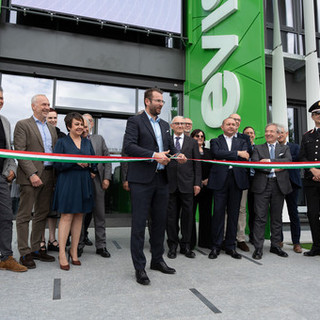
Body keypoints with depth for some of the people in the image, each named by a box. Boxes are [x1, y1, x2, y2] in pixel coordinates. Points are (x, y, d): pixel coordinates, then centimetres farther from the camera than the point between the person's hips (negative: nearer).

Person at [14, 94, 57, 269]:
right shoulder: (23, 125, -1)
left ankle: (36, 249, 23)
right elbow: (20, 152, -9)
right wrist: (32, 174, -18)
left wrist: (56, 176, 7)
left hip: (48, 175, 7)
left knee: (42, 215, 12)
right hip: (30, 176, -6)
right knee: (24, 215, 1)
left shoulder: (51, 128, 18)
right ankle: (24, 253, 9)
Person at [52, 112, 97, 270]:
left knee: (79, 216, 7)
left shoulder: (87, 142, 14)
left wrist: (92, 170, -4)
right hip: (67, 182, -4)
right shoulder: (62, 142, 1)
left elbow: (94, 161, 15)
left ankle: (74, 251, 17)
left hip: (84, 183, 5)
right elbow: (57, 164, -7)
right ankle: (62, 253, 2)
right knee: (67, 216, -6)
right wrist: (75, 162, -17)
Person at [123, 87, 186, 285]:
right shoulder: (135, 121, -1)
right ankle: (139, 268, 11)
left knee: (160, 222, 14)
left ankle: (157, 260, 30)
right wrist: (154, 155, -22)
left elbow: (170, 147, 21)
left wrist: (177, 156, -2)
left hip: (162, 180, 7)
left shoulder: (165, 125, 19)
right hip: (142, 180, -6)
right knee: (139, 224, 0)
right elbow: (129, 146, -13)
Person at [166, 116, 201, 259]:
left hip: (187, 184, 1)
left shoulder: (192, 142, 10)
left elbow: (197, 164, 7)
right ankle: (172, 245, 19)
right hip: (170, 184, -1)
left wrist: (197, 183, 0)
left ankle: (185, 245, 20)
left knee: (187, 215, 6)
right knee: (171, 215, 6)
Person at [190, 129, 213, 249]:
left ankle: (205, 240, 16)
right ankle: (190, 241, 8)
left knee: (206, 213, 7)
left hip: (206, 186, 5)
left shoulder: (208, 152, 17)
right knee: (191, 213, -2)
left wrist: (208, 180, -2)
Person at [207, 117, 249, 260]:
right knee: (218, 212, -2)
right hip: (220, 180, -2)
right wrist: (237, 153, -9)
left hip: (237, 180, 2)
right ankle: (216, 246, 8)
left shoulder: (241, 142, 18)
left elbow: (245, 158, 0)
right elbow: (217, 153, -9)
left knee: (233, 213, 6)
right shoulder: (215, 141, 12)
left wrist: (225, 157, -6)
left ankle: (230, 246, 16)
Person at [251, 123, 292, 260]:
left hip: (279, 185, 2)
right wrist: (273, 169, -12)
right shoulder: (258, 148, 11)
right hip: (262, 185, -2)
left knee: (277, 217, 9)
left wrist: (269, 161, -14)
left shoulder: (285, 148, 14)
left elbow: (288, 160, -7)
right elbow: (255, 165, -5)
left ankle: (275, 245, 22)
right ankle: (258, 248, 2)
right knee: (260, 217, -4)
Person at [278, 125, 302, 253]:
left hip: (291, 183, 0)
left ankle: (296, 242, 13)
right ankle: (278, 240, 18)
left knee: (293, 213, 4)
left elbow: (296, 161, -7)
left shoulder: (295, 147, 9)